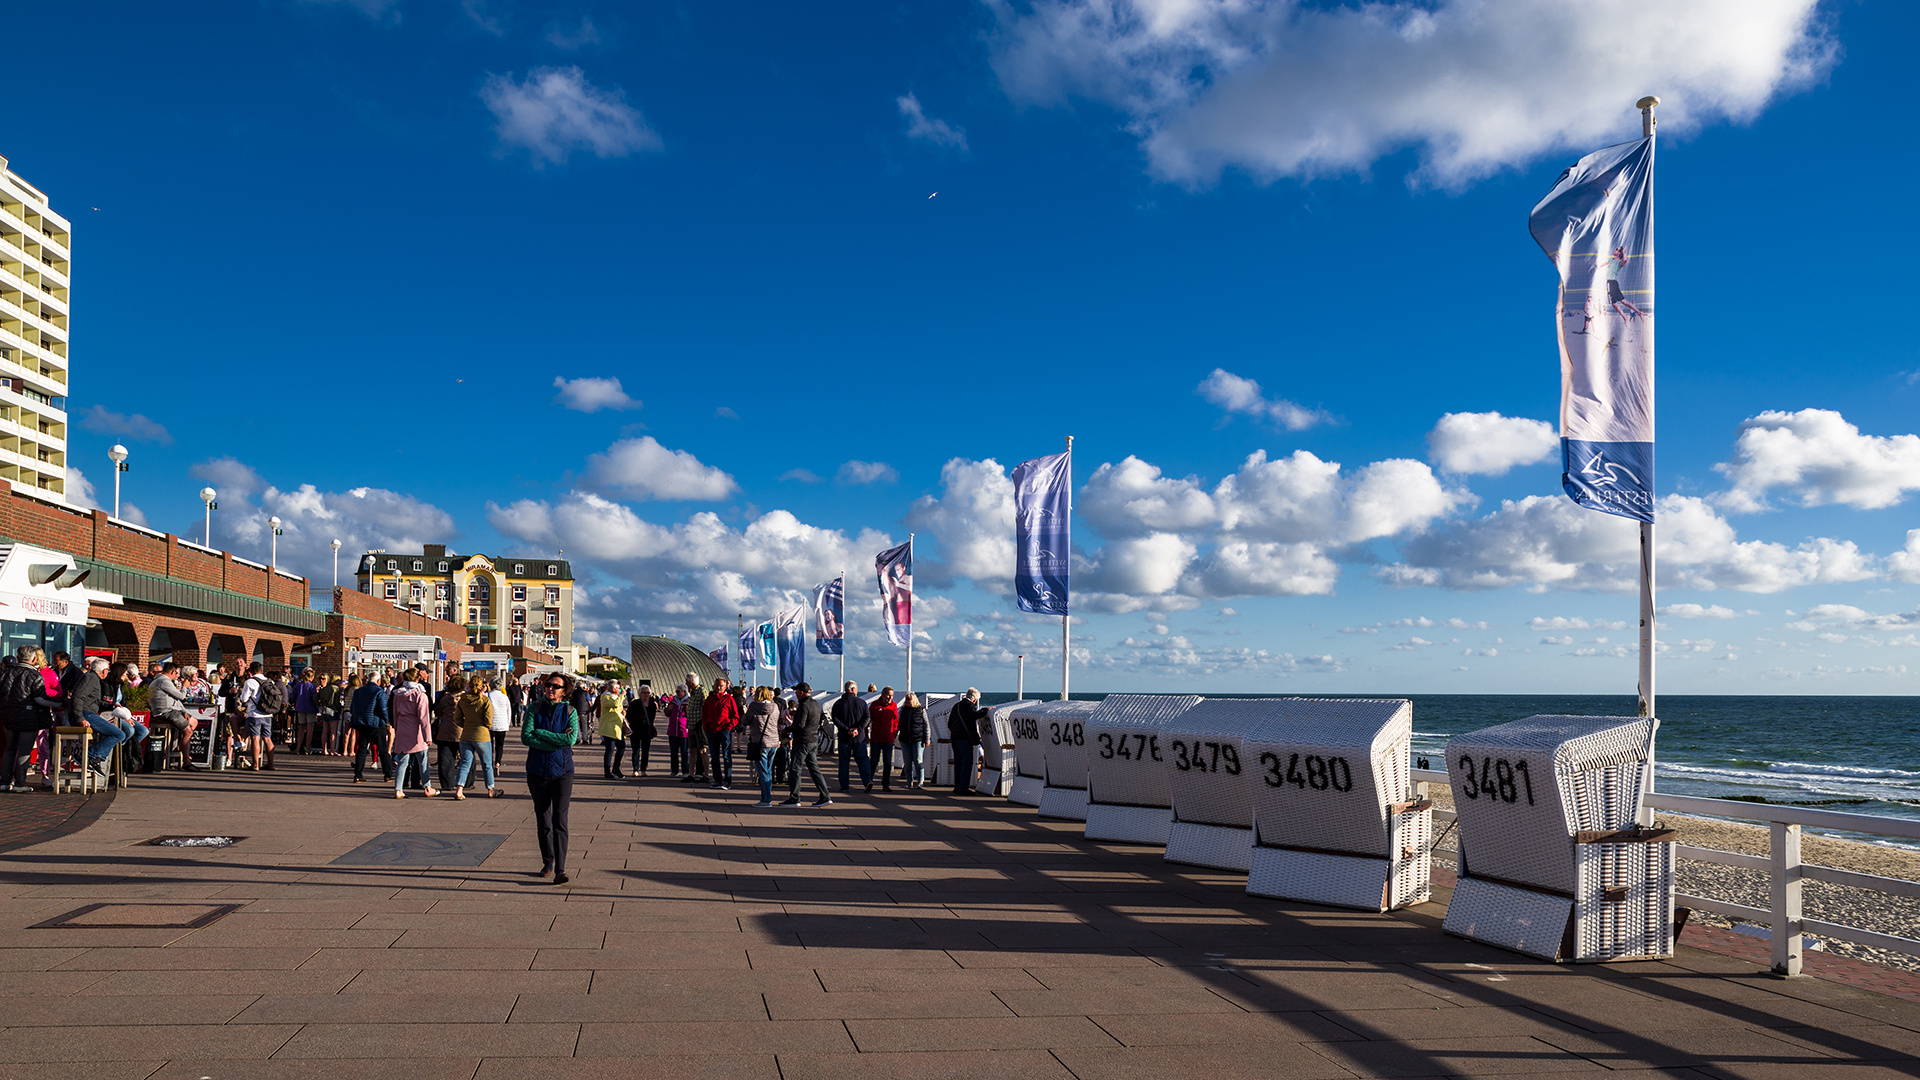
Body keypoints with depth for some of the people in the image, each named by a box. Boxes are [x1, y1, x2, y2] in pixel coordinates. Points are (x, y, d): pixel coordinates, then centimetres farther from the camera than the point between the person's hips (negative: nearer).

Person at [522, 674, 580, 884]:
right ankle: (548, 863, 27)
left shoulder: (570, 711, 1)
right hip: (538, 771, 2)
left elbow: (571, 739, -13)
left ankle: (560, 869, -13)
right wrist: (557, 741, -15)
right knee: (543, 821, 11)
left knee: (559, 820, -11)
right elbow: (525, 737, -9)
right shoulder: (534, 709, 4)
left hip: (562, 772, -2)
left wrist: (540, 733, -12)